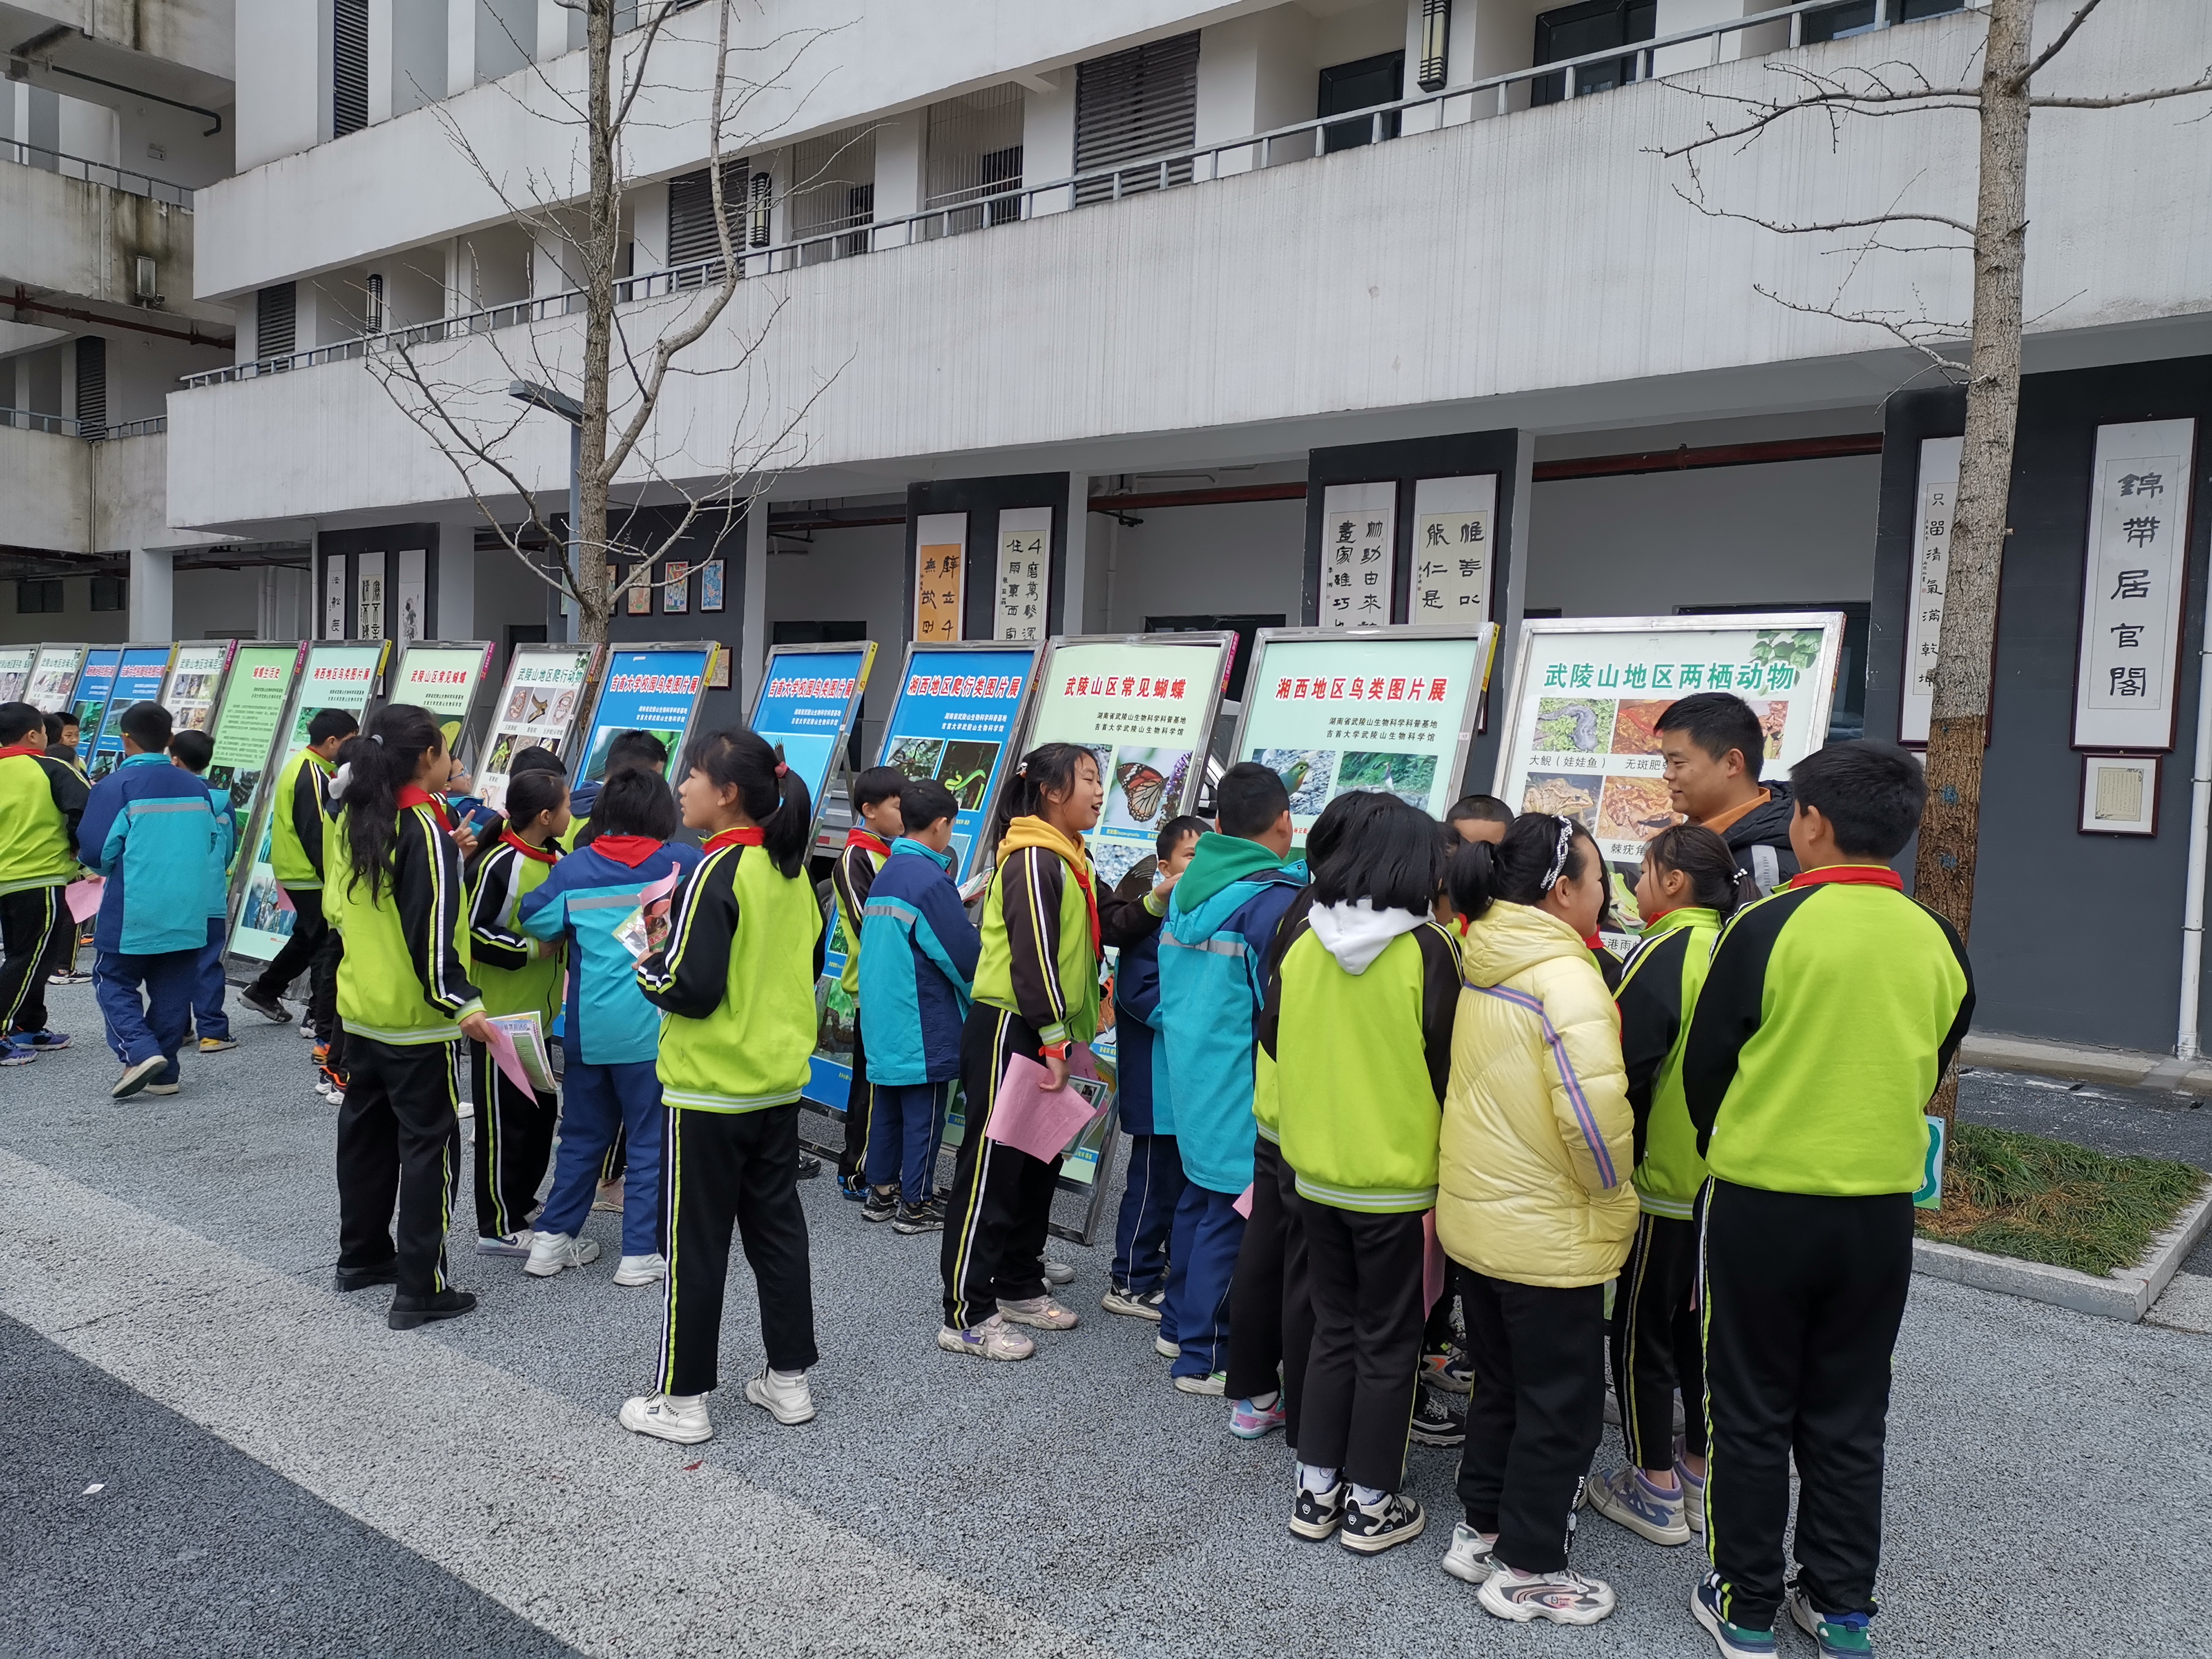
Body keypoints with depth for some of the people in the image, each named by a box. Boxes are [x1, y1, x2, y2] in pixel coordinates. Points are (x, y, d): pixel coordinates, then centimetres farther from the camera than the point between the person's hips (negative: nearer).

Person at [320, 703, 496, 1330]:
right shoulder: (425, 829, -19)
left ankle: (360, 1256, 33)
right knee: (427, 1144, -1)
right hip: (417, 1019, -8)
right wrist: (460, 1002, -22)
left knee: (365, 1130, 19)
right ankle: (420, 1290, 2)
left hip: (360, 1008, 8)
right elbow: (433, 928, -23)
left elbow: (334, 906, 14)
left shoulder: (352, 821, 5)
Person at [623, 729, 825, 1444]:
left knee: (697, 1243, 4)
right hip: (781, 1083, 7)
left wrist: (645, 966, -2)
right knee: (778, 1229, 15)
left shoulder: (717, 873, -17)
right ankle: (789, 1379, 25)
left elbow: (689, 987, -20)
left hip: (711, 1090, -7)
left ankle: (683, 1400, 15)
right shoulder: (793, 871, 5)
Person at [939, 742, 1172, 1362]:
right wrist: (1054, 1039, -21)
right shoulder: (1033, 858, -16)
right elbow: (1033, 954, -21)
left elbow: (1109, 925, 8)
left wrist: (1156, 901, -9)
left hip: (1045, 1037, 10)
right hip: (1008, 1032, -10)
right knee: (991, 1171, -4)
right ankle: (966, 1316, 4)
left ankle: (1019, 1287, 32)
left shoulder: (1071, 859, 15)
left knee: (1039, 1166, 18)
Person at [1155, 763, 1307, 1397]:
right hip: (1243, 1092, -8)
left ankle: (1179, 1324, 33)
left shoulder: (1187, 890, 6)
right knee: (1231, 1220, 1)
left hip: (1191, 1081, 8)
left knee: (1199, 1200, 21)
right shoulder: (1275, 898, -18)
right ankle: (1204, 1357, 10)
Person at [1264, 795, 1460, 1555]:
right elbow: (1448, 1063, -11)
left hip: (1316, 1172, 4)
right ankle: (1371, 1505, 21)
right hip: (1397, 1177, -4)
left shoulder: (1303, 938, -4)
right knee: (1388, 1343, 11)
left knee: (1333, 1330, 18)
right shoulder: (1428, 950, -16)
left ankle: (1315, 1491, 25)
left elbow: (1274, 1038, 6)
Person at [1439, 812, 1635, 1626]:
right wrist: (1611, 1194, -10)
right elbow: (1594, 1110, -28)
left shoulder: (1485, 965, 5)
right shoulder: (1565, 976, -22)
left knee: (1500, 1385, 22)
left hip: (1477, 1215, 8)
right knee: (1563, 1406, 9)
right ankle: (1527, 1570, 20)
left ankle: (1481, 1531, 34)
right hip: (1548, 1233, -8)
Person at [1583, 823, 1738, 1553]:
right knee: (1701, 1325, 19)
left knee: (1642, 1330, 6)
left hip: (1666, 1183, -7)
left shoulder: (1663, 955, -20)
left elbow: (1622, 1068, -21)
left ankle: (1655, 1489, 15)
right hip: (1725, 1182, 7)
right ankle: (1702, 1474, 30)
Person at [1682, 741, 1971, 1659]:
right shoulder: (1940, 944, -2)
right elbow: (1930, 1074, 11)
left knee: (1752, 1413, 10)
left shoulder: (1769, 927, -15)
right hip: (1881, 1212, 4)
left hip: (1763, 1206, -4)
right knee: (1848, 1417, 17)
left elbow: (1702, 1071, -6)